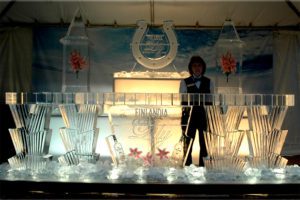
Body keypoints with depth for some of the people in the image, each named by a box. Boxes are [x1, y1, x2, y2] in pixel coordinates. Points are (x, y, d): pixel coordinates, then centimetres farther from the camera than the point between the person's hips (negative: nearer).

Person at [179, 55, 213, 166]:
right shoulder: (185, 82, 5)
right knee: (188, 143, -1)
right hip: (189, 116, -2)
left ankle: (203, 165, 14)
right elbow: (182, 101, 3)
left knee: (204, 143, 5)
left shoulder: (208, 82, 10)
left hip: (205, 116, 2)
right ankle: (187, 165, 8)